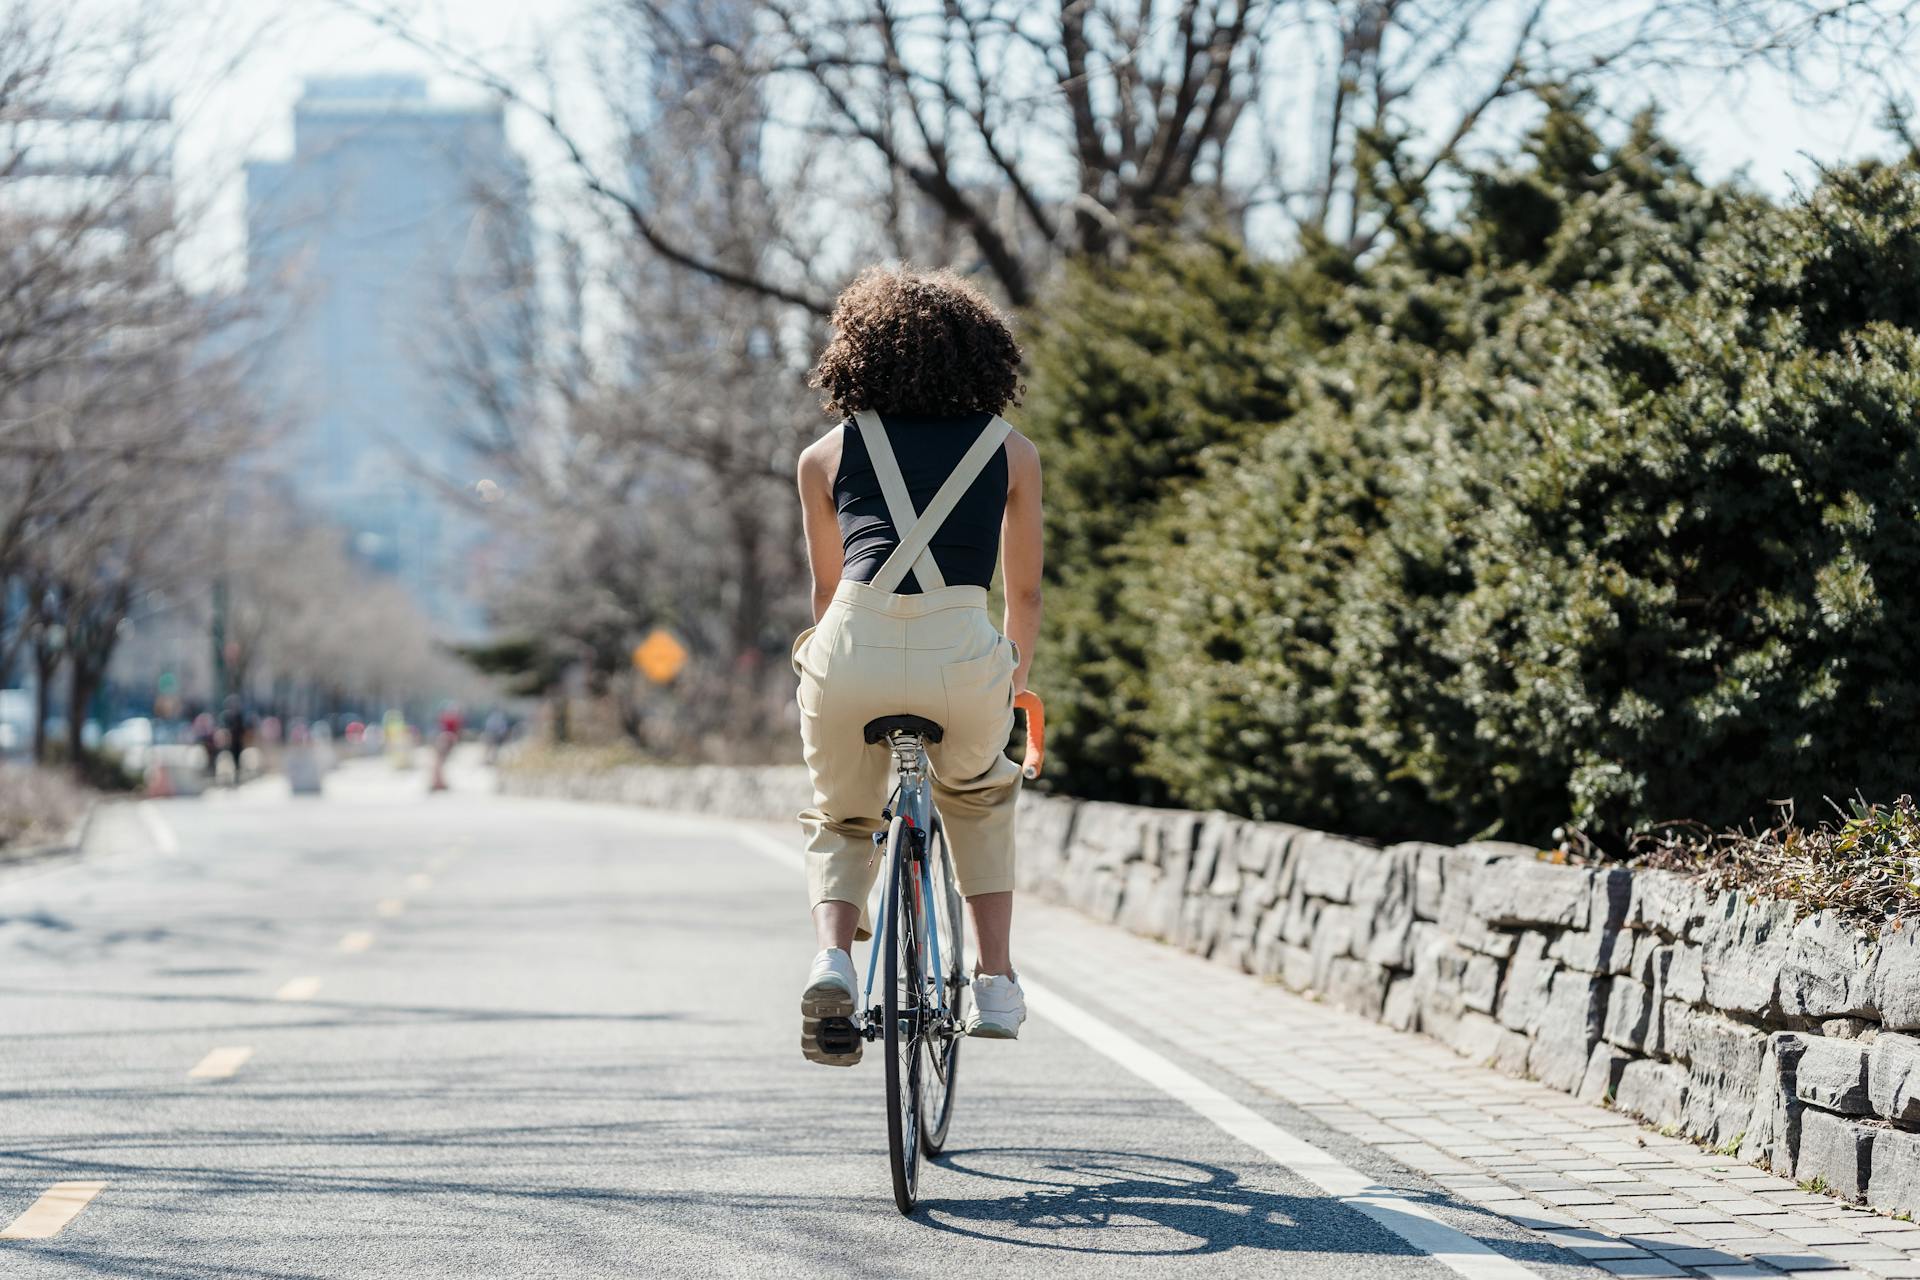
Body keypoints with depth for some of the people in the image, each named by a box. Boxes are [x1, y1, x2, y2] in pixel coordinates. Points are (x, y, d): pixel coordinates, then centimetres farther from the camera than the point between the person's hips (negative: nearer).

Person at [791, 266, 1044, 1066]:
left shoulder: (826, 456, 19)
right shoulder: (1012, 452, 19)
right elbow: (1024, 593, 28)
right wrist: (1018, 676, 47)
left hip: (852, 650, 0)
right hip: (963, 653, 0)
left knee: (840, 820, 27)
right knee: (980, 801, 33)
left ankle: (832, 956, 0)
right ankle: (996, 983, 24)